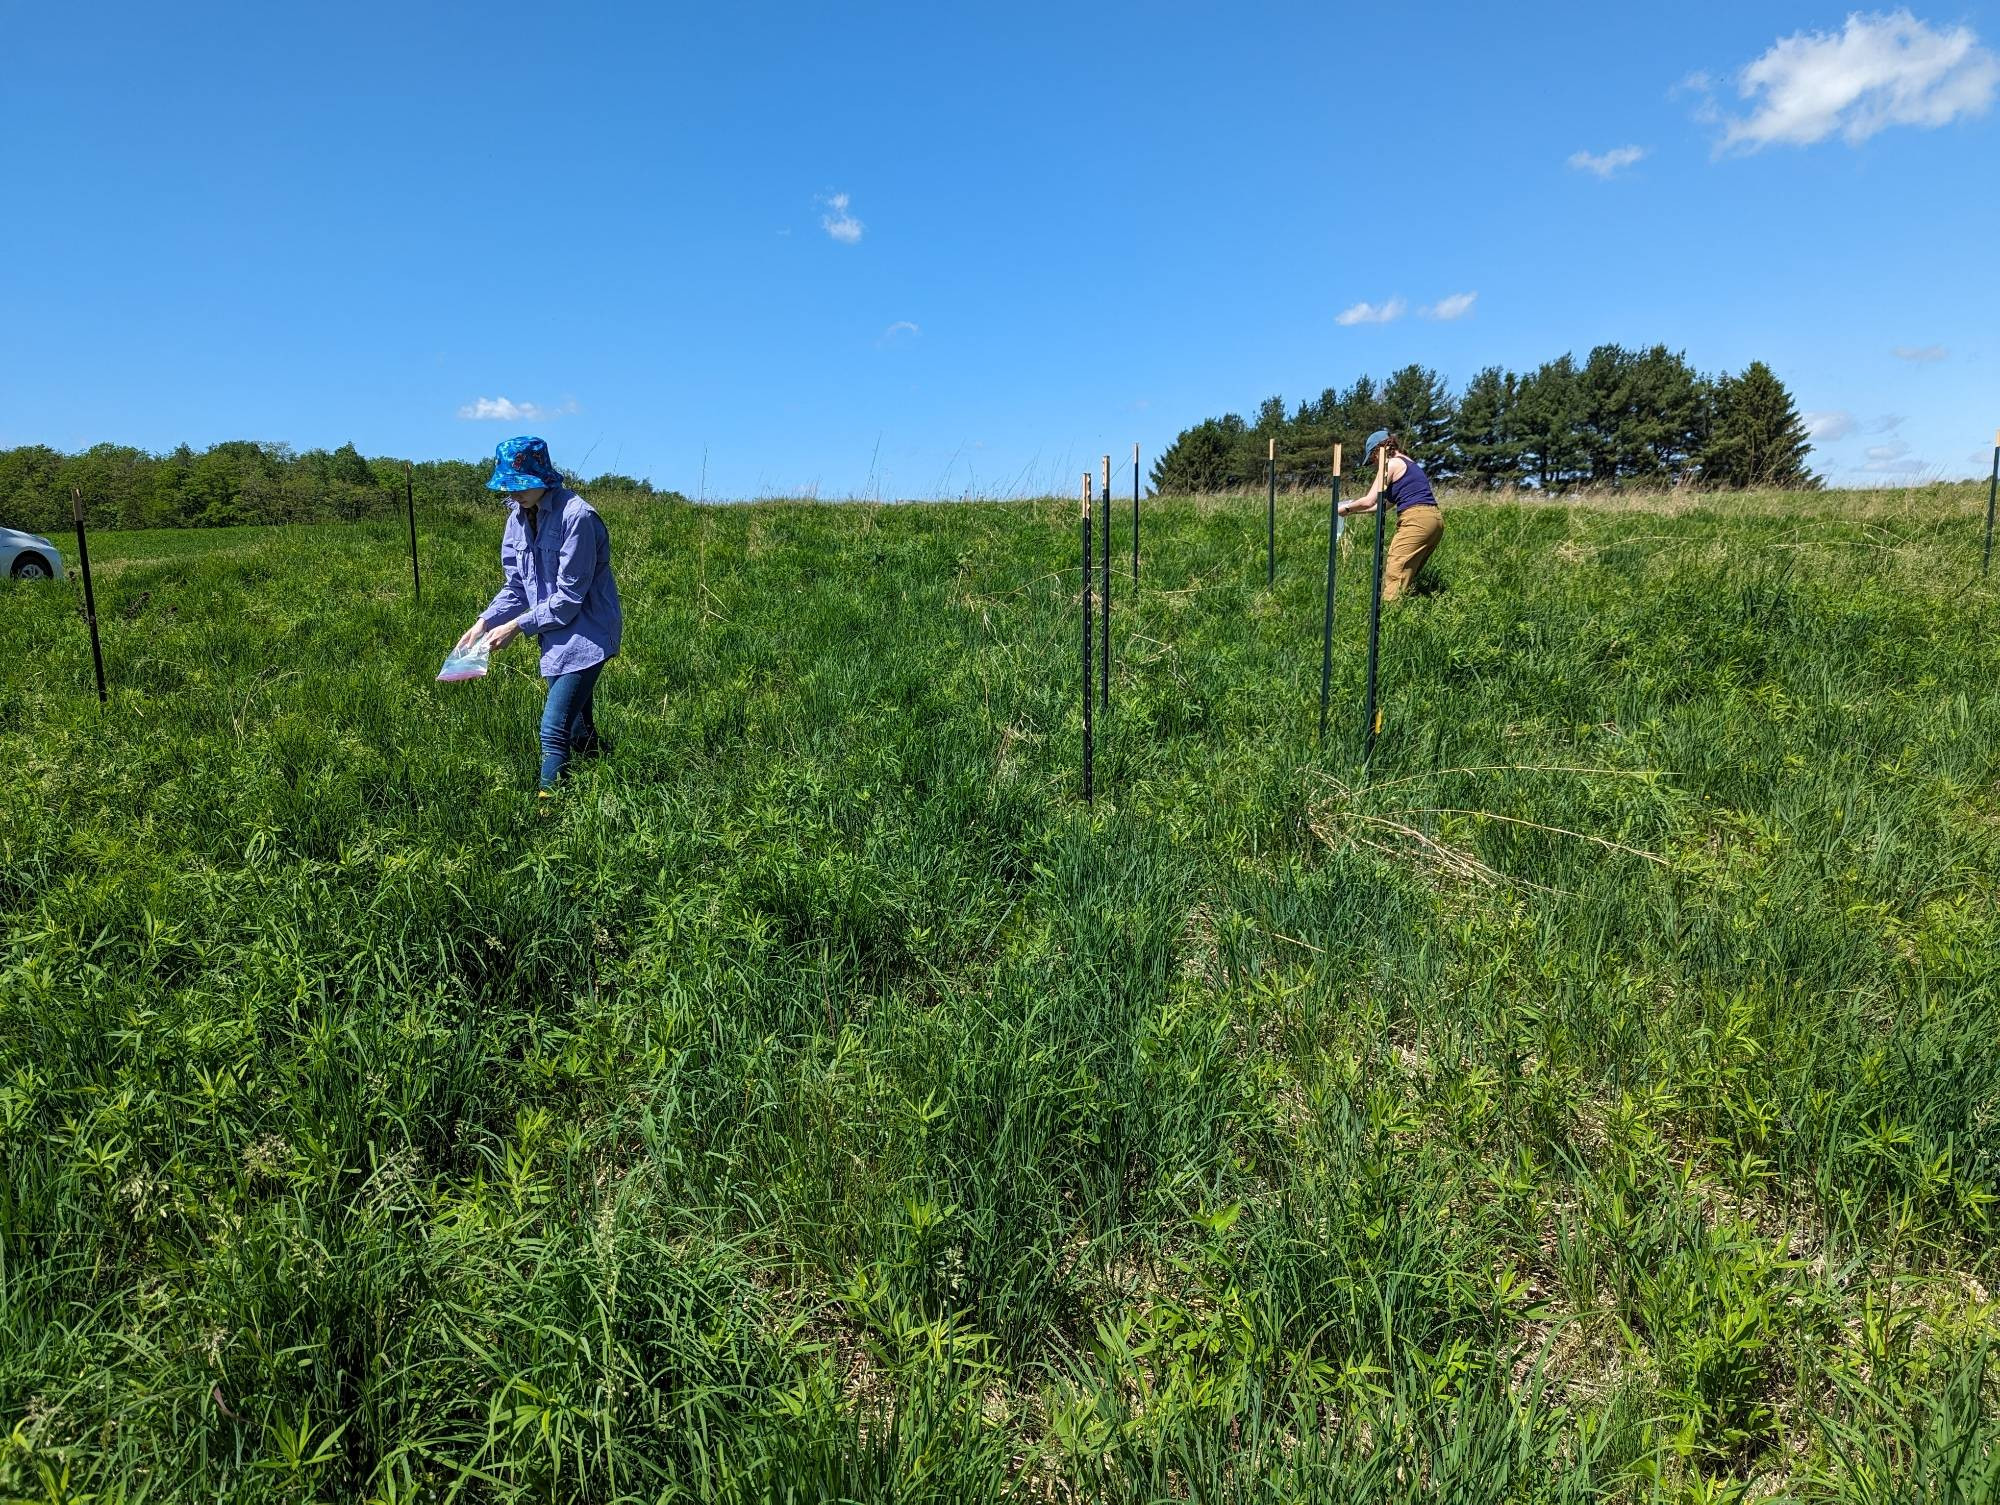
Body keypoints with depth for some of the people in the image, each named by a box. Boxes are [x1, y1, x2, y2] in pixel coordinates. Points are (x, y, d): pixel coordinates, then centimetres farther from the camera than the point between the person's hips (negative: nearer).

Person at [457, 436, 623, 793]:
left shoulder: (576, 516, -20)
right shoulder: (518, 518, 5)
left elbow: (570, 595, -20)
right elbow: (515, 587, 11)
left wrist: (519, 626, -16)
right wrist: (484, 622, -3)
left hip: (586, 634, -8)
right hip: (556, 636, 8)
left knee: (554, 728, -13)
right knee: (578, 731, 15)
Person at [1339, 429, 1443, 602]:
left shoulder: (1391, 463, -1)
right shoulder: (1409, 464, 26)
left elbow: (1369, 501, -5)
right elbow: (1386, 503, 29)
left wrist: (1347, 508, 12)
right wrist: (1355, 510, 32)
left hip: (1416, 520, -9)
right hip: (1434, 518, 9)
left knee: (1394, 575, -10)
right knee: (1408, 575, 11)